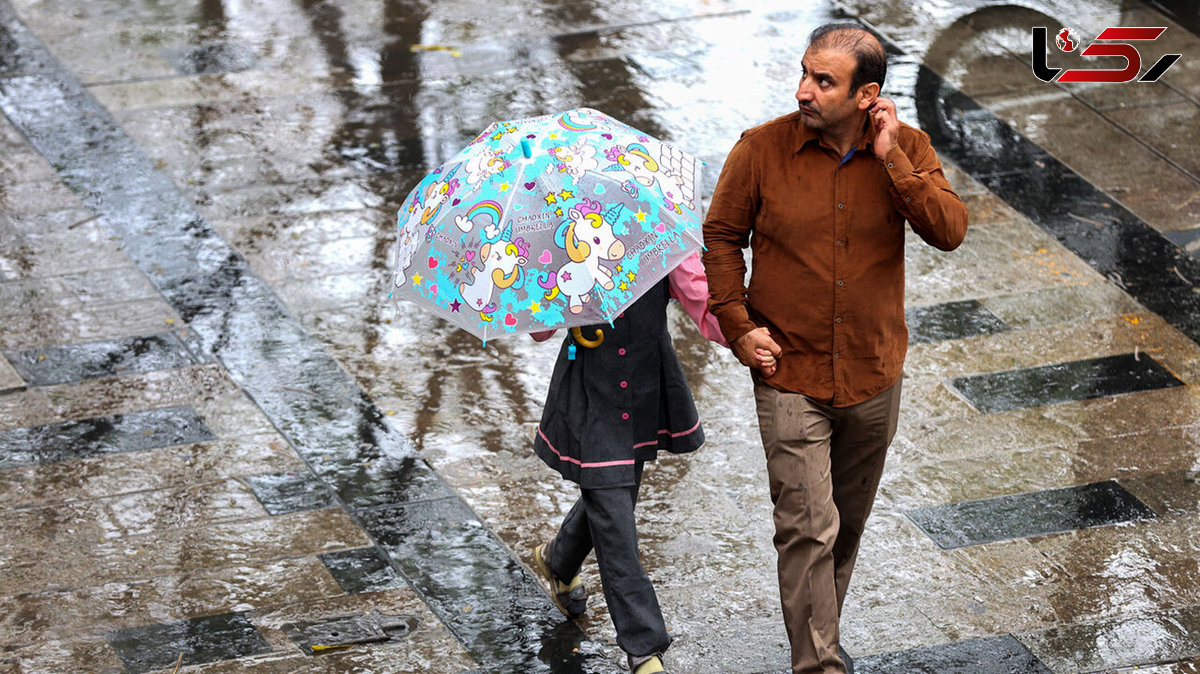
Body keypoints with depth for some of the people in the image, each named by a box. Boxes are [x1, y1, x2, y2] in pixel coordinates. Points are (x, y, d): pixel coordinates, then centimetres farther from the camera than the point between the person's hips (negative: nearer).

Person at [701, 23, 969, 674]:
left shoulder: (907, 149, -6)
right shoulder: (762, 149, -11)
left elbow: (950, 230, -17)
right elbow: (721, 236, 1)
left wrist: (892, 160, -24)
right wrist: (738, 326, -7)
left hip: (873, 375, 3)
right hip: (790, 374, -3)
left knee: (847, 522, 18)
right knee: (808, 525, -10)